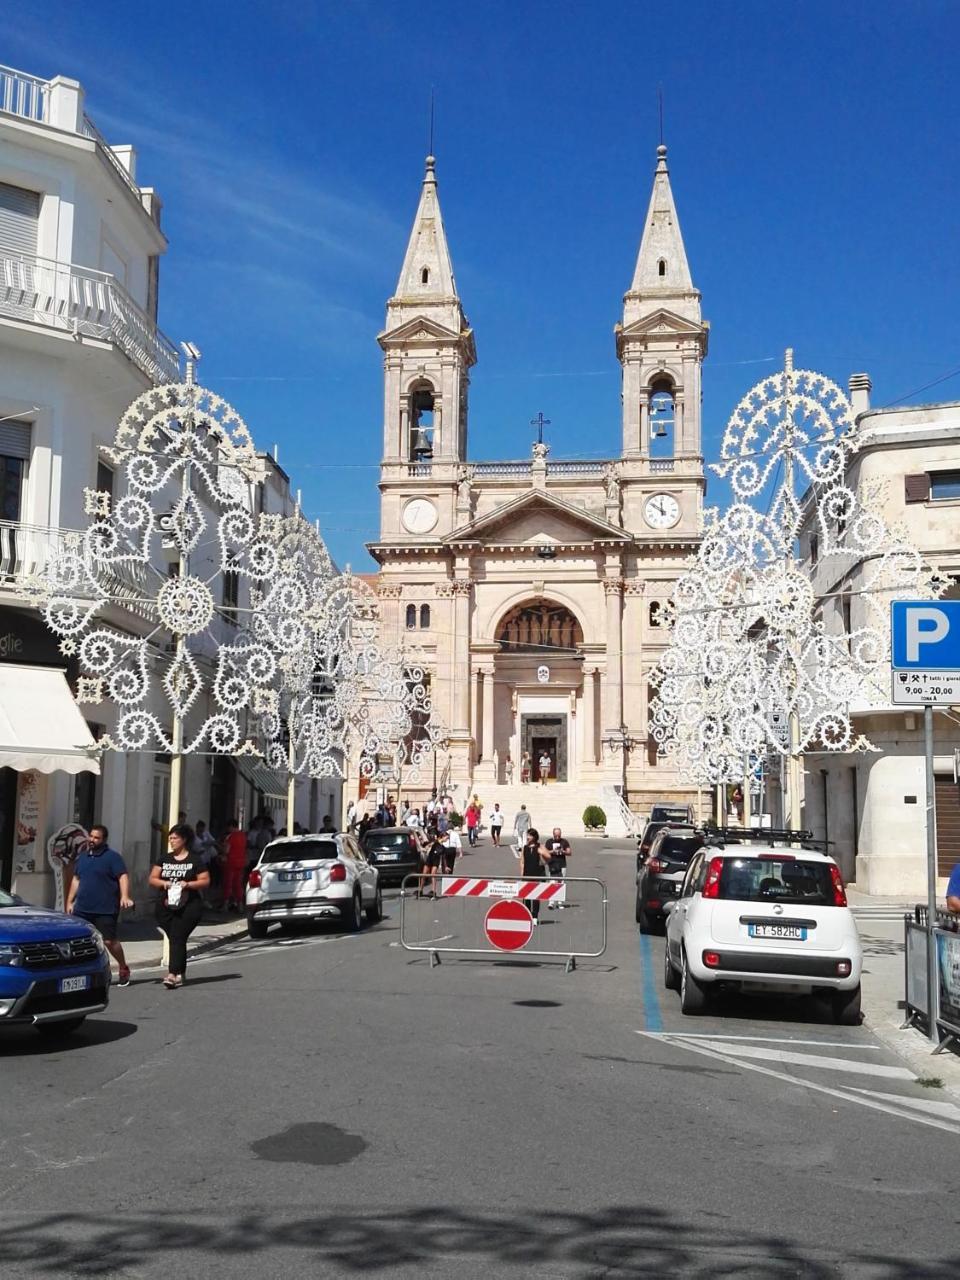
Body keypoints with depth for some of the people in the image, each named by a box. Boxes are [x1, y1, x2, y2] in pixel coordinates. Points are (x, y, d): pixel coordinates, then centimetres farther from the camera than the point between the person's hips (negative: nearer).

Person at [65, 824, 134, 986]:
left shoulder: (112, 857, -4)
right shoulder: (82, 857, 15)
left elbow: (123, 876, -13)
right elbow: (76, 880, 23)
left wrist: (125, 896, -27)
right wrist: (70, 901, 19)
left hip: (106, 910, -6)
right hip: (82, 909, 6)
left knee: (109, 941, -3)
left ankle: (124, 969, 18)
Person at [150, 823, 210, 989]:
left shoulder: (194, 860, 2)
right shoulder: (164, 859, 14)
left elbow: (205, 881, 0)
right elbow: (152, 879, 11)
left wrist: (188, 884, -14)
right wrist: (163, 883, -9)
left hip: (188, 907, -4)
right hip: (165, 906, 4)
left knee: (177, 938, -14)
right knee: (175, 939, 8)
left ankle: (173, 974, -20)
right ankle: (180, 974, 19)